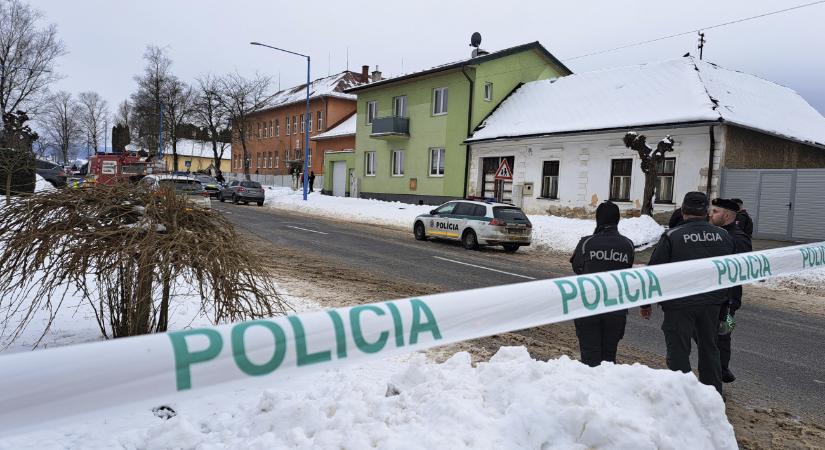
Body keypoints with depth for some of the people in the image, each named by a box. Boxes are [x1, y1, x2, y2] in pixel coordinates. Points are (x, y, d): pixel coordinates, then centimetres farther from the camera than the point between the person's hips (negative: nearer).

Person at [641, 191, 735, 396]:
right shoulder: (723, 236, 4)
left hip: (680, 304, -5)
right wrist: (725, 300, 26)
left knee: (678, 352, 4)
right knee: (709, 348, 20)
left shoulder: (671, 237, -11)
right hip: (712, 303, 5)